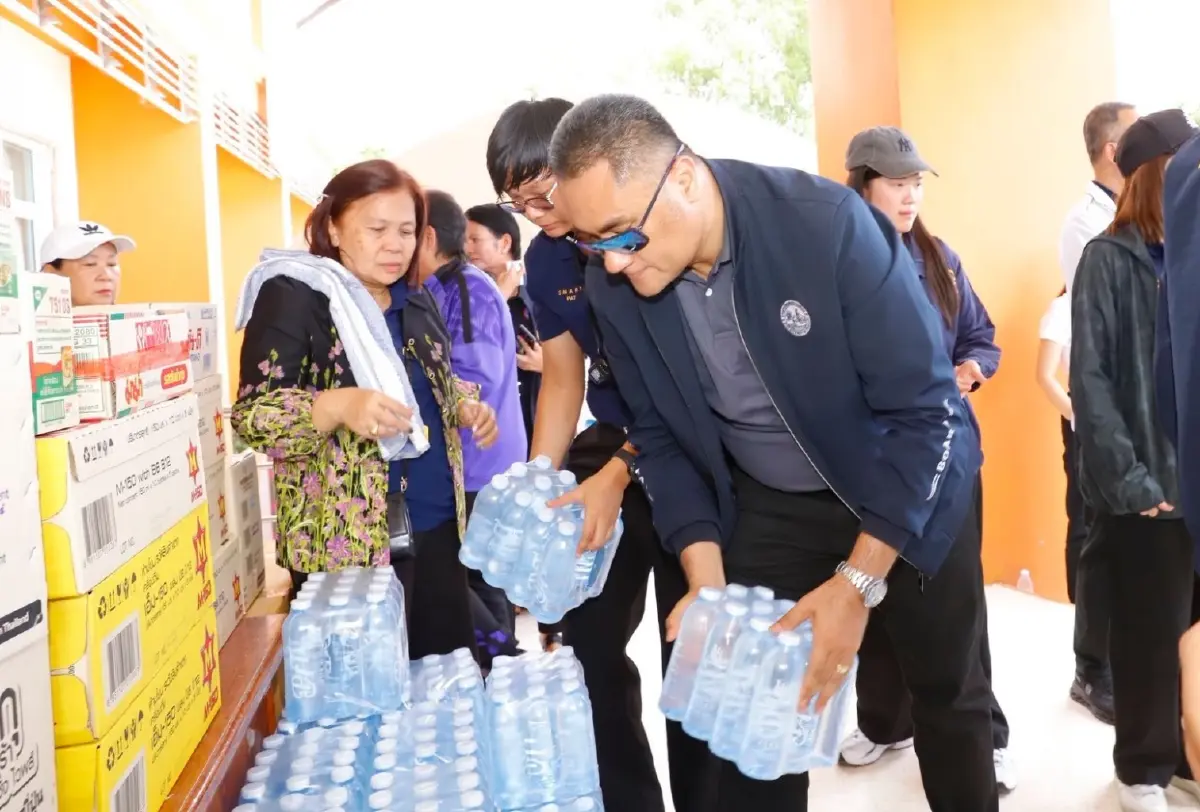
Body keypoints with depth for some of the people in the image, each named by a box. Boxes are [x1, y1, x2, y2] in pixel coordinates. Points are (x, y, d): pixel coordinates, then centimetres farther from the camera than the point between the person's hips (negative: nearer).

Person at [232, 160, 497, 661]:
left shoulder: (417, 302, 11)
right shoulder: (292, 297, -10)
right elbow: (253, 415, -15)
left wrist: (467, 407, 2)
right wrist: (337, 406, -32)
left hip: (436, 526, 7)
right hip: (346, 540, -7)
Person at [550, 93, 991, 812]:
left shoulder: (826, 223, -30)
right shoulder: (614, 287, -15)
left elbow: (927, 408, -26)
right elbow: (660, 435, -3)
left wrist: (857, 581, -27)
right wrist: (707, 580, -14)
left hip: (910, 491, -2)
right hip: (767, 507, 3)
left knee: (949, 693, 16)